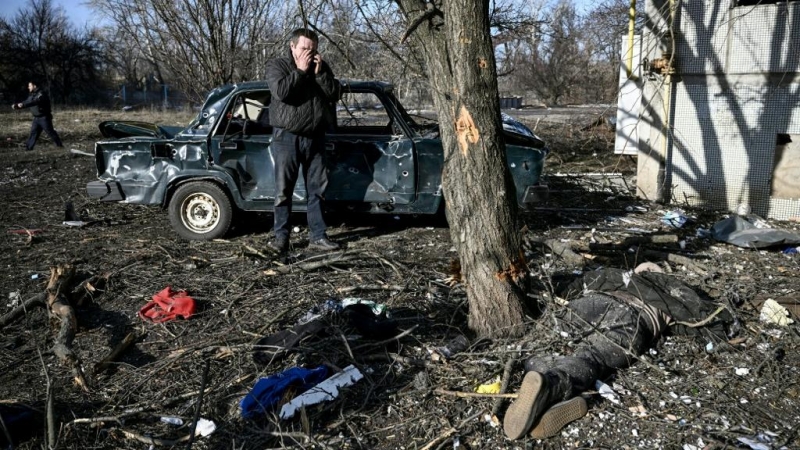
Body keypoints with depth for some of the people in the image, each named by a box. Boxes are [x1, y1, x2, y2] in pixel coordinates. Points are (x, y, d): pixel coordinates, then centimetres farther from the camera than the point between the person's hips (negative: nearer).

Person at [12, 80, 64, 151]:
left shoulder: (41, 94, -15)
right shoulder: (32, 95, 13)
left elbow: (35, 102, -31)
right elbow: (26, 102, 19)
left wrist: (23, 105, -38)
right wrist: (16, 106, 4)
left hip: (44, 118, -8)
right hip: (36, 118, 8)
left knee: (50, 131, -6)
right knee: (33, 132, 6)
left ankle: (59, 145, 1)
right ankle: (28, 147, 6)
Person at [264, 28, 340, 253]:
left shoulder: (322, 67, 10)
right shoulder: (277, 65, -1)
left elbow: (334, 95, 0)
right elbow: (281, 92, -19)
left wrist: (319, 73, -10)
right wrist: (300, 70, -16)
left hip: (315, 137, 4)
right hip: (287, 137, -4)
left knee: (317, 189, 6)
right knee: (284, 190, -2)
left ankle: (317, 236, 12)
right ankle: (281, 237, 5)